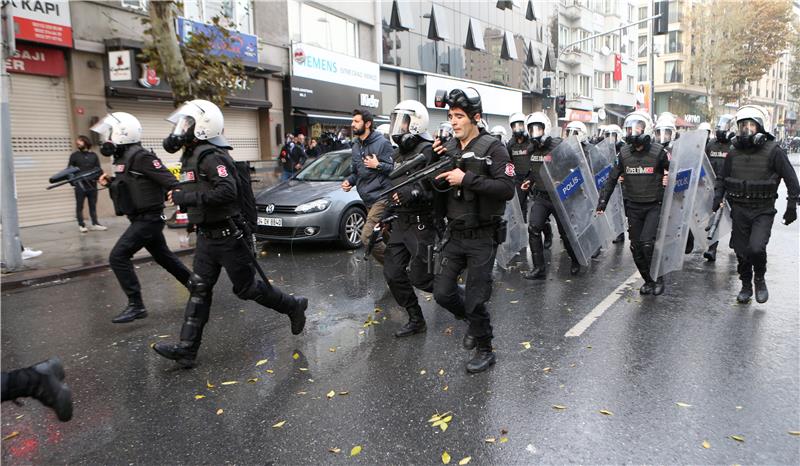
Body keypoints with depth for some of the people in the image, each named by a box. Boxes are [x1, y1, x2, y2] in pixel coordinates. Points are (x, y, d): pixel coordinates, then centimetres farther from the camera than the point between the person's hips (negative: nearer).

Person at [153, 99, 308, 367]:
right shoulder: (192, 156, 13)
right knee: (199, 289, 6)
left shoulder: (211, 156, -19)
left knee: (246, 288, 3)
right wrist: (180, 196, 8)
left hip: (229, 235, -9)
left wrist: (186, 197, -28)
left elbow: (227, 191, -32)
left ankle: (293, 306, 24)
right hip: (207, 236, 9)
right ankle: (187, 349, 10)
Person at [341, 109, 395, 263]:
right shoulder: (356, 147, 15)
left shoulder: (382, 143, -9)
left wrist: (378, 165, -22)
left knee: (367, 237, -16)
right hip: (367, 199, 8)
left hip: (381, 197, -8)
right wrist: (349, 181, 5)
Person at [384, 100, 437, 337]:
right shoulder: (399, 153, 12)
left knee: (420, 277, -4)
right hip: (400, 222, 9)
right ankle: (415, 320, 22)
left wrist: (412, 194, -29)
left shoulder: (428, 152, -15)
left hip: (422, 224, -8)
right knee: (393, 273, 8)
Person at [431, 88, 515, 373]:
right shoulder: (447, 148, 6)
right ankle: (473, 321, 37)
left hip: (482, 237, -5)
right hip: (454, 234, 6)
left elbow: (508, 189, -20)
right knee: (442, 292, 8)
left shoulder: (492, 148, -11)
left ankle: (485, 350, 24)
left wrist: (467, 179, -24)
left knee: (475, 300, 1)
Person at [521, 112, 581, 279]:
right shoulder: (531, 149, 6)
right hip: (541, 197, 5)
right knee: (533, 229, -10)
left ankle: (576, 261, 34)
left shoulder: (558, 146, -14)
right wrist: (530, 181, 10)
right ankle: (539, 268, -2)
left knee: (566, 232, 7)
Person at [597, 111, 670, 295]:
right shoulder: (624, 152, 1)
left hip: (654, 206, -4)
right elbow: (612, 179, 7)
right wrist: (602, 202, 6)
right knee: (636, 247, 6)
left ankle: (659, 278, 8)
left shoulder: (658, 152, -10)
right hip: (633, 206, 4)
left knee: (647, 242, -16)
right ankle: (648, 280, 26)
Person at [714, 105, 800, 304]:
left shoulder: (773, 151, -8)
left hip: (763, 211, -4)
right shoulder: (734, 153, 4)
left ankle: (760, 280, 9)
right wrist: (718, 197, 1)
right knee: (741, 251, 8)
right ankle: (746, 286, 28)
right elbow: (722, 178, 16)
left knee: (756, 248, -19)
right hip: (739, 210, 4)